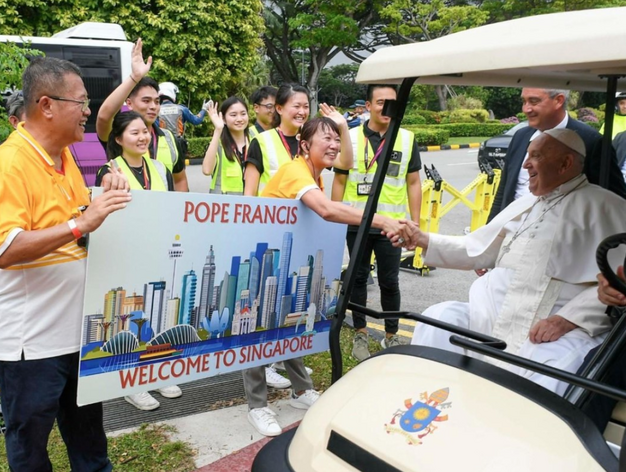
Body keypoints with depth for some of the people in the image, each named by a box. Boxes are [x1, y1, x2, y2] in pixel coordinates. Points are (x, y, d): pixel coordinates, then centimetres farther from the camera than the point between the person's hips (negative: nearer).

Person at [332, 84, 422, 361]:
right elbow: (339, 181, 5)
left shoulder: (407, 139, 4)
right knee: (358, 279, 11)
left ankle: (391, 336, 23)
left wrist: (415, 222, 2)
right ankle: (360, 334, 25)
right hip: (357, 224, 0)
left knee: (389, 282, 6)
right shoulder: (351, 137, 1)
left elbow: (413, 183, 6)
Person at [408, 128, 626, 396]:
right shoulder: (523, 206, 26)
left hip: (561, 330, -6)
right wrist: (424, 240, 16)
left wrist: (568, 319, -20)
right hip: (496, 318, 7)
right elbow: (476, 250, 27)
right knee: (438, 318, -13)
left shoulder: (603, 206, 4)